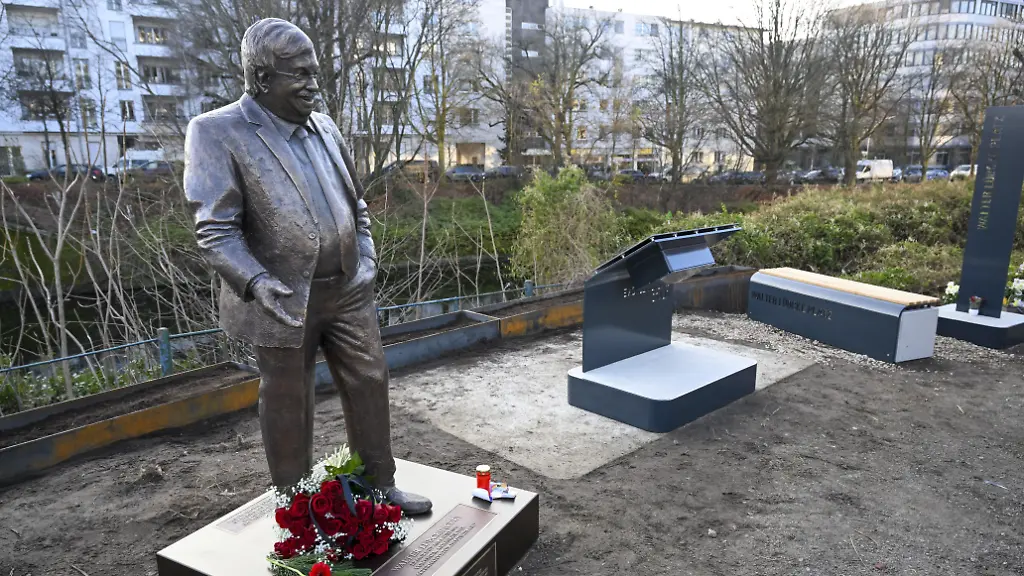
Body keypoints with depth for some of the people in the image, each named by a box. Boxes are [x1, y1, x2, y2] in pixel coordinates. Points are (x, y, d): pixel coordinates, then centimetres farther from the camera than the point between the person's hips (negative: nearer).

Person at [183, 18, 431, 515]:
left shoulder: (324, 126, 10)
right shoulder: (217, 133, -9)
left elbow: (356, 202, 18)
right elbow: (215, 229, -14)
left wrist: (367, 260, 7)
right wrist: (256, 282, -27)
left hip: (348, 291, 6)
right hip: (285, 298, -5)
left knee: (369, 384, 11)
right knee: (287, 404, 10)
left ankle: (382, 484, 29)